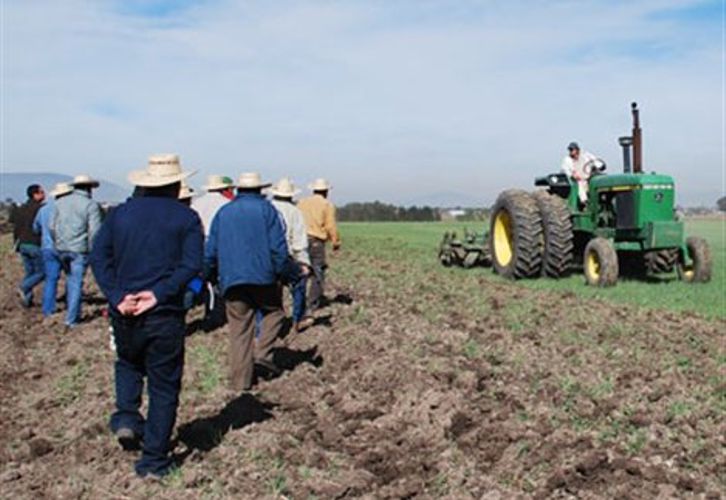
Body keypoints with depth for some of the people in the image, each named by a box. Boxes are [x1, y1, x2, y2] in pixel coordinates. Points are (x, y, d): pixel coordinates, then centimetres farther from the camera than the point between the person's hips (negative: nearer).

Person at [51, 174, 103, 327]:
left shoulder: (60, 202, 8)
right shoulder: (91, 205, -9)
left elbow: (52, 227, 10)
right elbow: (94, 231, -15)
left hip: (62, 249, 5)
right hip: (79, 249, -5)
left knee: (70, 277, 23)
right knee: (77, 282, 3)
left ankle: (70, 309, 29)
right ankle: (71, 319, 6)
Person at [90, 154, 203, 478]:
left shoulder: (120, 213, 8)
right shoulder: (186, 217, -1)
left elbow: (99, 258, -1)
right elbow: (192, 264, -14)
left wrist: (117, 297, -10)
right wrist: (158, 294, -17)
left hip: (124, 314, 3)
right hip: (165, 315, -3)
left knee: (128, 365, 30)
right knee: (164, 385, 7)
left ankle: (126, 417, 12)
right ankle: (154, 460, 10)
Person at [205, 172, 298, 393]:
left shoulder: (223, 213, 14)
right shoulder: (266, 209, 3)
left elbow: (210, 252, 14)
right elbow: (278, 249, -6)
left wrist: (209, 276, 27)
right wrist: (289, 274, 2)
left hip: (231, 281, 3)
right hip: (262, 277, -3)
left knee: (239, 331, 7)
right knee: (274, 311, 19)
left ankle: (239, 381, 8)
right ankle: (263, 352, 1)